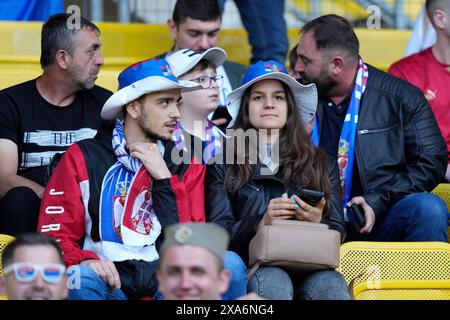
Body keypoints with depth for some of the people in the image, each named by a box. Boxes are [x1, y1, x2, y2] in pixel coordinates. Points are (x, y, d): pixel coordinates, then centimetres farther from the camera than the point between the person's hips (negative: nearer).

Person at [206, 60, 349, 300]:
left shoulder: (322, 165, 23)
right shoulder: (223, 167, 17)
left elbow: (338, 232, 16)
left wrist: (317, 223, -8)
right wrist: (261, 223, -13)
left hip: (310, 266, 2)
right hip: (253, 268, -1)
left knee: (330, 285, -35)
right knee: (272, 282, -38)